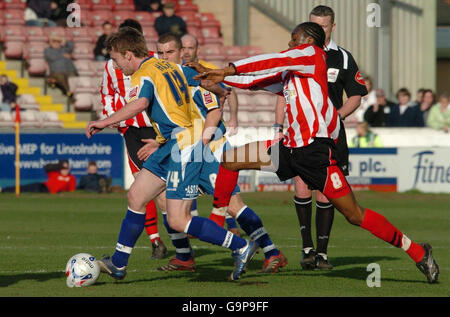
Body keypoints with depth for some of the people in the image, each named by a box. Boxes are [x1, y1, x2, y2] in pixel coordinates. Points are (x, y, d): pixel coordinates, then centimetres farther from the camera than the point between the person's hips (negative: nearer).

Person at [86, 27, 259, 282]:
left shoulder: (145, 74, -14)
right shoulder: (170, 67, 13)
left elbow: (140, 103, -37)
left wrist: (105, 122, -33)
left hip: (182, 148, -10)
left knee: (178, 221, -8)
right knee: (136, 196, 12)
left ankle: (241, 247, -2)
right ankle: (118, 263, 19)